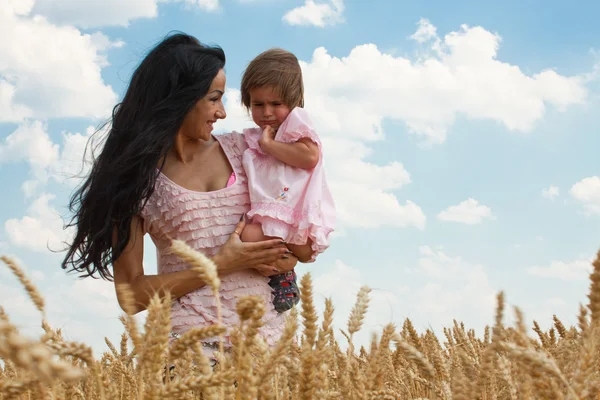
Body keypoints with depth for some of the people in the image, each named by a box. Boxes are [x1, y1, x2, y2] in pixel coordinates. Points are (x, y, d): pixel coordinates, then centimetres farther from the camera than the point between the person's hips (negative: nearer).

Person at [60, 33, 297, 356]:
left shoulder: (240, 148, 7)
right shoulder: (136, 175, -2)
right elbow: (131, 293, -4)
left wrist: (284, 257, -8)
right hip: (188, 340, -3)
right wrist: (221, 265, -10)